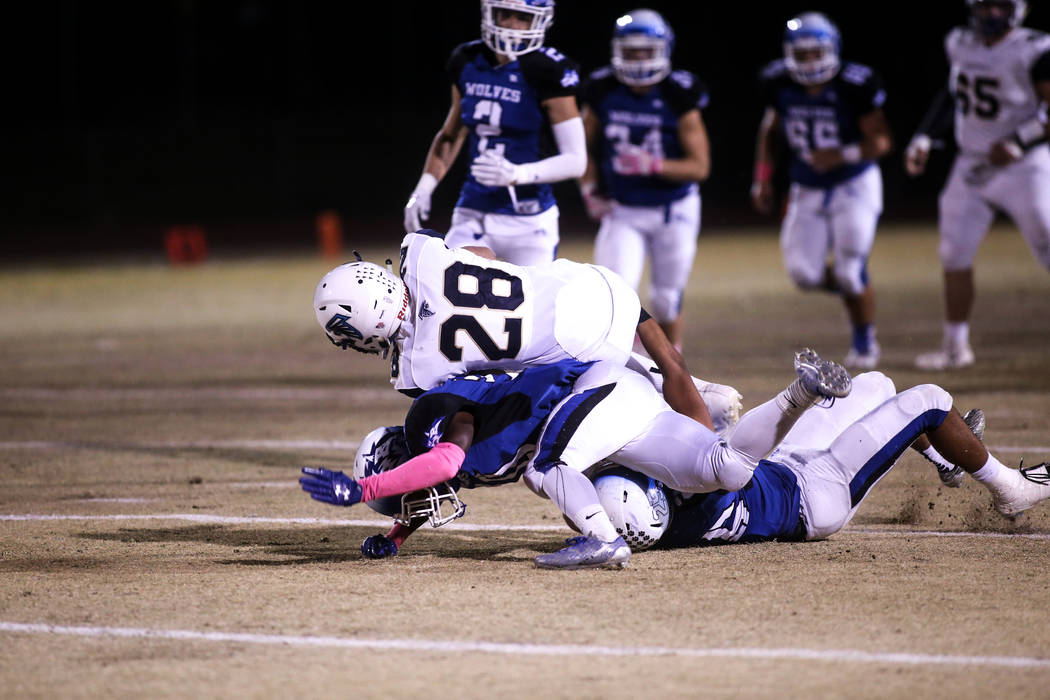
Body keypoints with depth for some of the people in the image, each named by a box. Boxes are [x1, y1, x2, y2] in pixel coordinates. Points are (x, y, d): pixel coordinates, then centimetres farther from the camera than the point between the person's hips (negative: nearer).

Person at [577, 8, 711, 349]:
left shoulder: (679, 97, -16)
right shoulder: (603, 92, -8)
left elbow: (700, 166, -15)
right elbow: (586, 148, 8)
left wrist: (654, 165, -30)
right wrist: (590, 191, -6)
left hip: (673, 209, -1)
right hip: (622, 211, 1)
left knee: (666, 299, 9)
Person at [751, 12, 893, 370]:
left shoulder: (854, 85, -21)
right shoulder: (780, 84, -8)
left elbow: (881, 141, -16)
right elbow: (769, 132, 10)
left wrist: (843, 156, -32)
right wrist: (762, 180, 6)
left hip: (854, 185, -4)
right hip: (807, 190, 4)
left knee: (851, 270, -10)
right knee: (804, 272, -6)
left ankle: (865, 341, 14)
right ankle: (856, 291, 26)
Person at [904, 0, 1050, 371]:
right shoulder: (961, 45, 2)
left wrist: (1020, 140, -25)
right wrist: (923, 139, 9)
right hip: (971, 168, 6)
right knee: (955, 256, 4)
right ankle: (955, 346, 17)